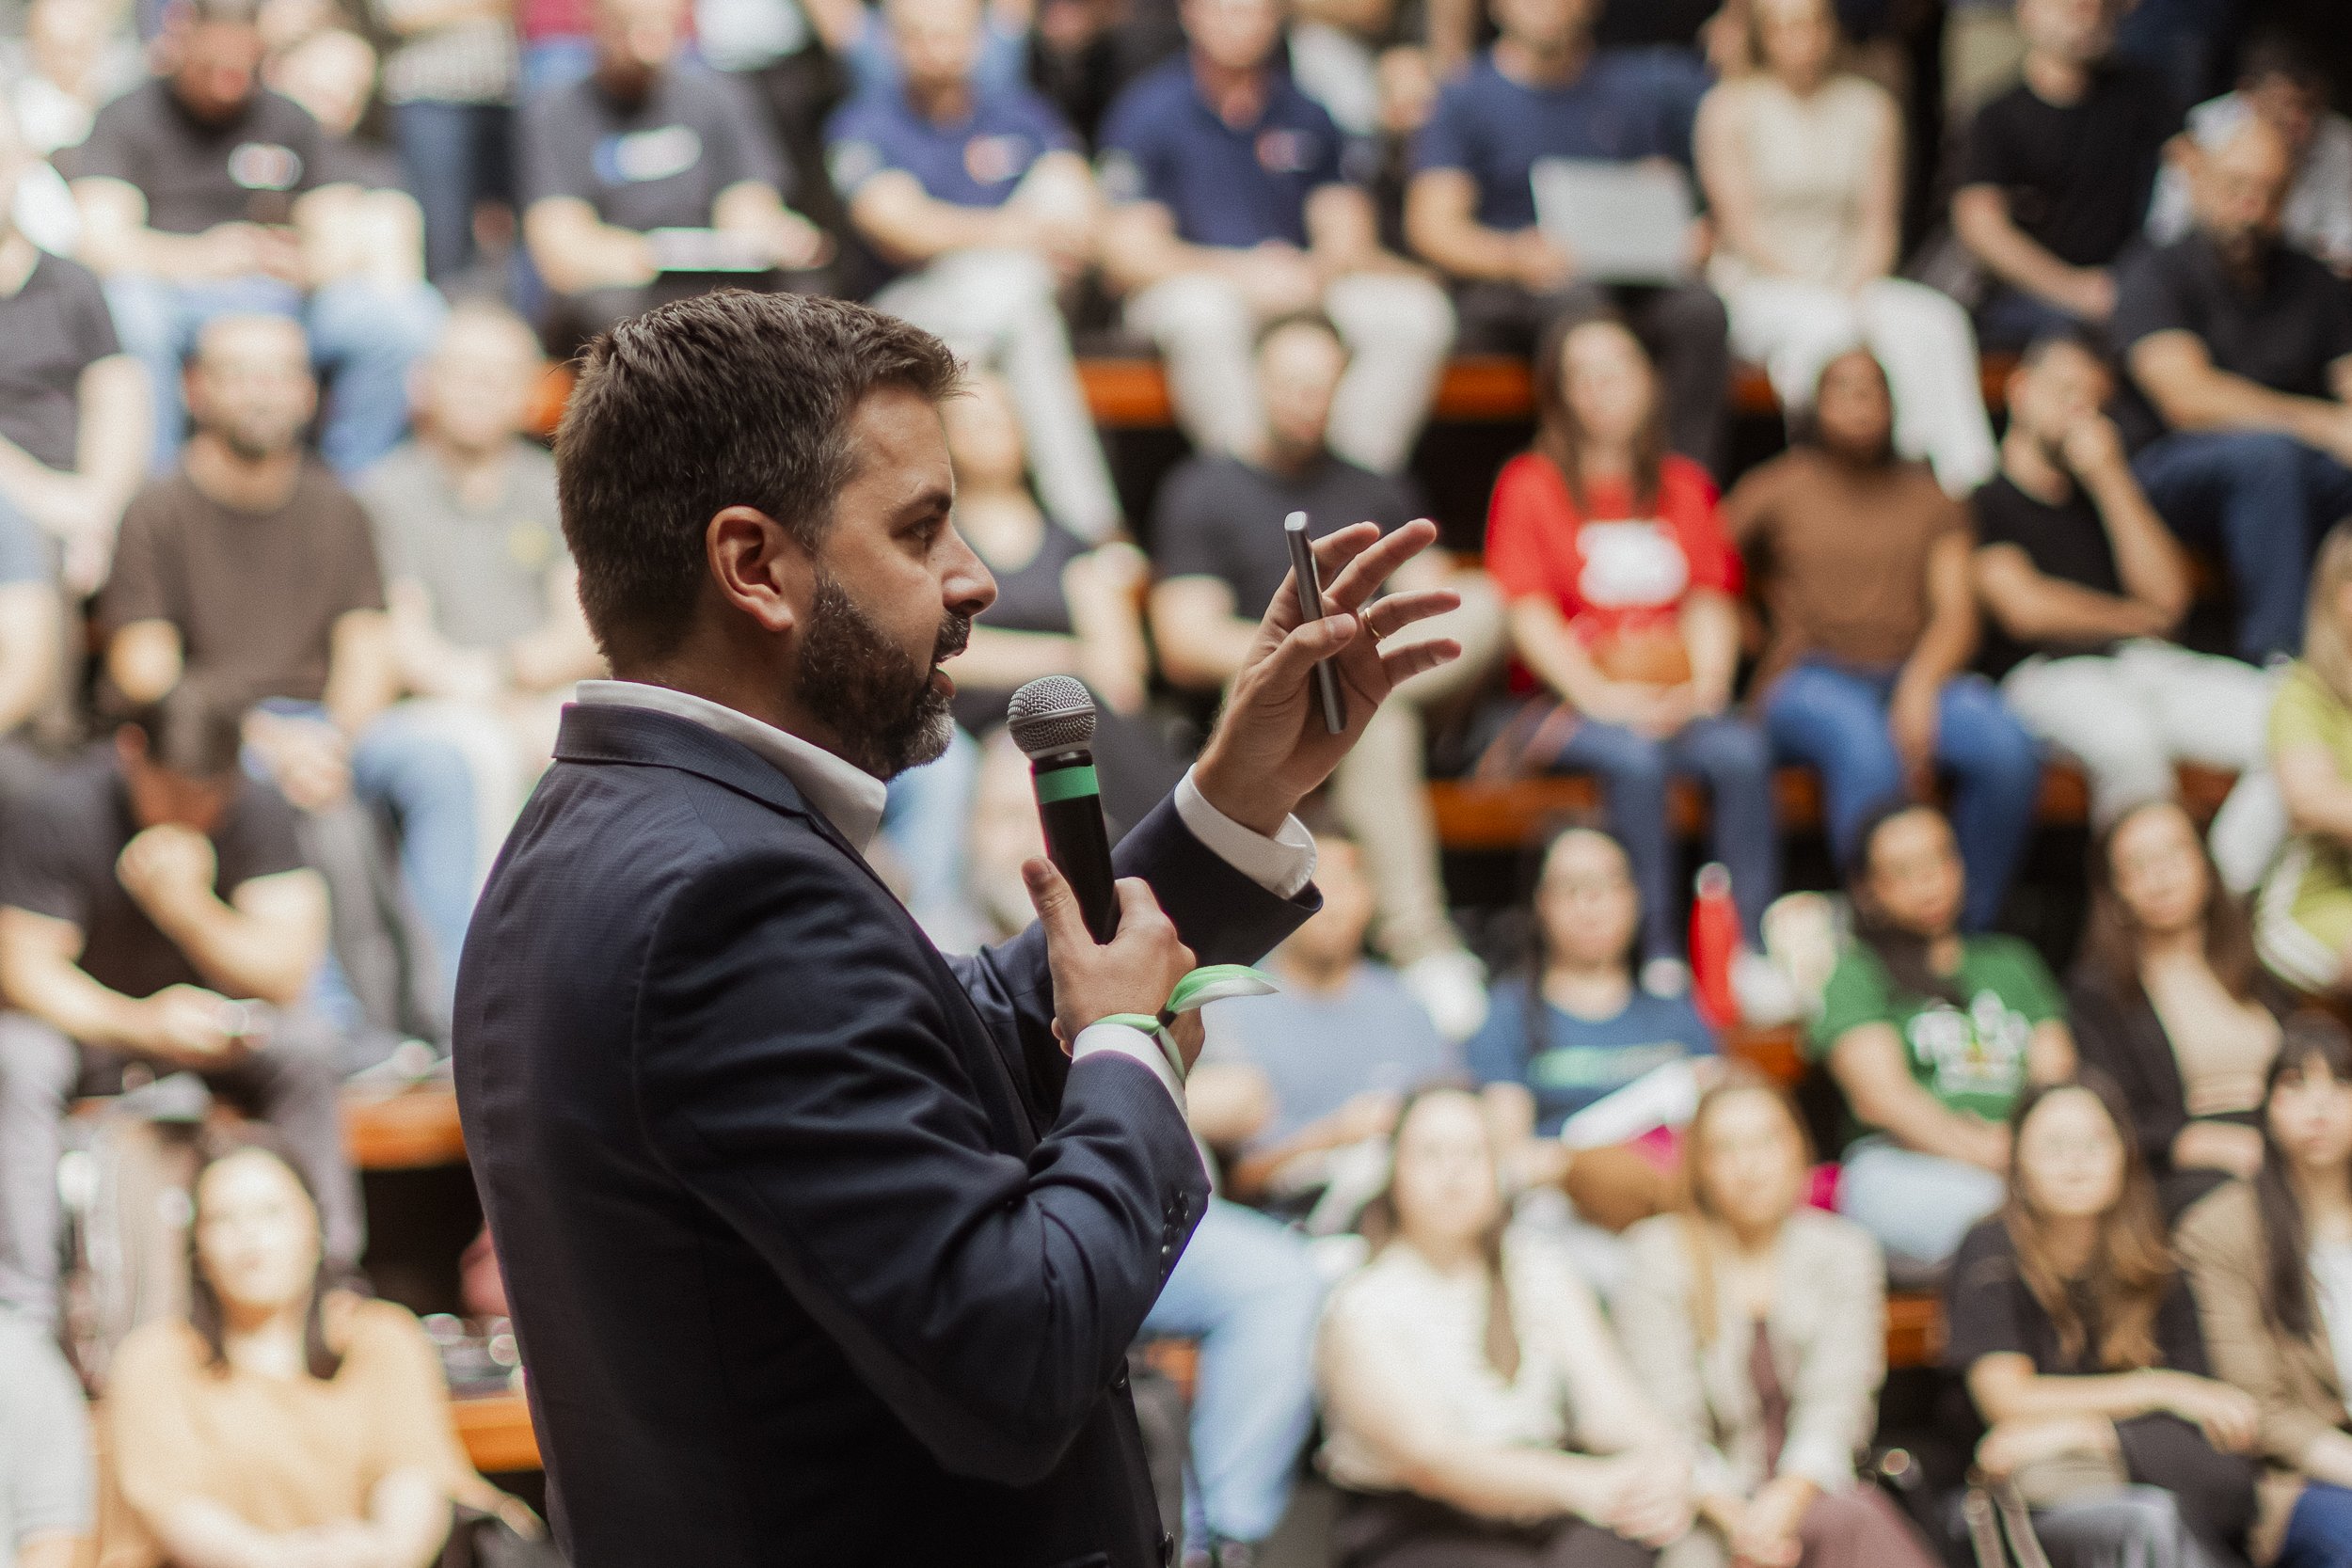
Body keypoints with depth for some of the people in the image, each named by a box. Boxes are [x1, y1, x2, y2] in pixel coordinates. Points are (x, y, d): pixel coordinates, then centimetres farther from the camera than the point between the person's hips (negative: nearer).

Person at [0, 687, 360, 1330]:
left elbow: (286, 978, -19)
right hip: (88, 1019, -1)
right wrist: (138, 1023, -36)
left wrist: (190, 909, -36)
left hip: (207, 1026, 2)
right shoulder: (64, 810, -22)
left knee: (304, 1043, -27)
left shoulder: (257, 809, -17)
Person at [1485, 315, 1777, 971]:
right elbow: (1528, 613, -4)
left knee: (1742, 750, -28)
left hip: (1675, 704, 3)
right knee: (1635, 756, -35)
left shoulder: (1684, 487, 18)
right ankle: (1658, 956, -34)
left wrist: (1702, 690, -11)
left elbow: (1711, 602, 9)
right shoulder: (1529, 485, 6)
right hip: (1566, 704, -3)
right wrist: (1604, 698, -17)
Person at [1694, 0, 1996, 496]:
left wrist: (1854, 291, -10)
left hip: (1851, 285, 3)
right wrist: (1805, 284, -16)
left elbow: (1880, 224, 9)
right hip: (1758, 284, -3)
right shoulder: (1731, 106, 2)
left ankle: (1967, 478, -38)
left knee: (1937, 321, -28)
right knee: (1825, 326, -39)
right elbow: (1738, 223, -5)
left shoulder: (1872, 108, 12)